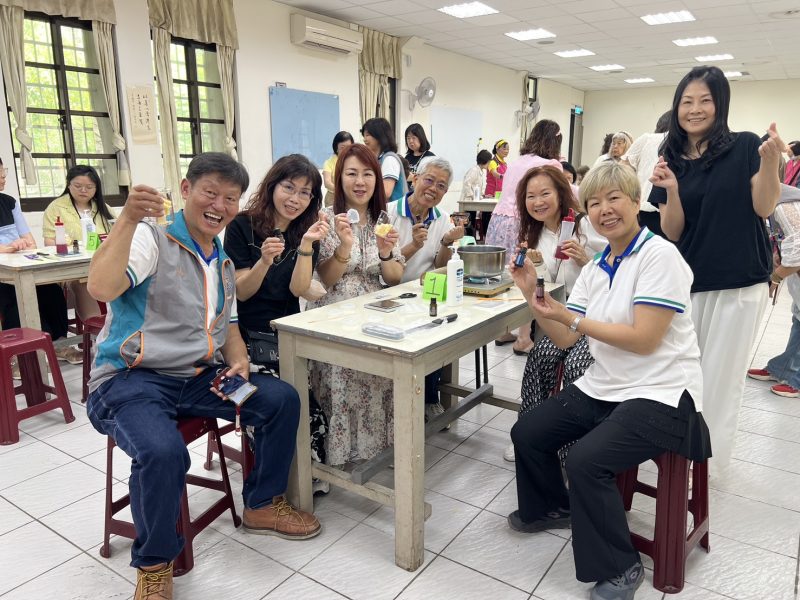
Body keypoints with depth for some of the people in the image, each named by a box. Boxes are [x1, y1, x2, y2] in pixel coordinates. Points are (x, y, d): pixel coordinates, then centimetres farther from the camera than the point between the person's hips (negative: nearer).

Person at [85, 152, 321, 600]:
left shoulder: (223, 261, 15)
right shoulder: (152, 238, -8)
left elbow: (227, 325, 19)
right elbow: (101, 288, -26)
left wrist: (239, 362, -1)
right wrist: (129, 219, -34)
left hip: (197, 378, 7)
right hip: (129, 379, -6)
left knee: (282, 399, -6)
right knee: (163, 452, -34)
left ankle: (263, 505, 15)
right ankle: (154, 563, -3)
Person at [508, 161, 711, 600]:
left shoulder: (660, 256, -14)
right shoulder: (594, 269, 8)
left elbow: (644, 339, -21)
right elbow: (564, 339, 4)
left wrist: (571, 318, -22)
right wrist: (532, 294, -8)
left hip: (659, 395, -8)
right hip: (602, 387, 8)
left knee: (587, 459, -26)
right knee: (527, 432, 5)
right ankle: (553, 507, 33)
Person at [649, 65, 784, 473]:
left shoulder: (745, 147, -3)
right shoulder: (670, 161, 4)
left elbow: (764, 208, -9)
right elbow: (671, 233, 0)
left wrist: (770, 162, -25)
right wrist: (672, 190, -18)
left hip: (739, 284, -3)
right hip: (686, 283, 3)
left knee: (719, 377, 6)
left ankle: (709, 461, 24)